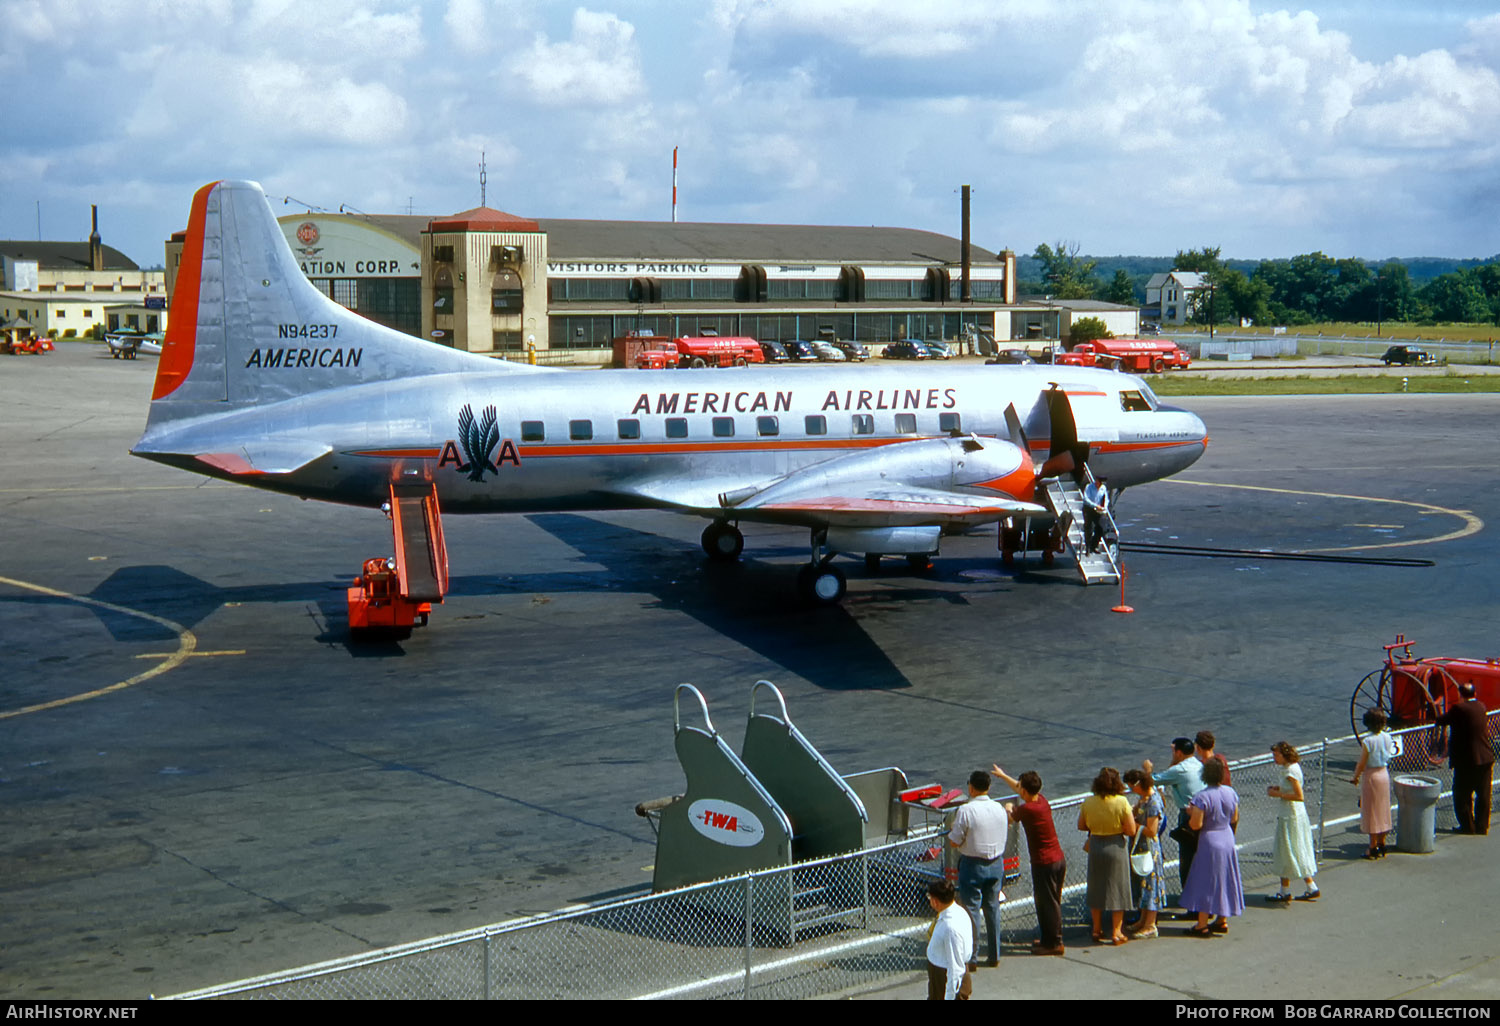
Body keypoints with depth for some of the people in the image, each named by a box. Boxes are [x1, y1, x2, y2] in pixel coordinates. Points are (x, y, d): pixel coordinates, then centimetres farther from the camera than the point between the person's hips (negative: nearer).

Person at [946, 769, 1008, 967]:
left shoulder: (965, 811, -18)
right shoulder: (999, 809, 2)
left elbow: (954, 841, -15)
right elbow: (1002, 836, 12)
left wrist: (951, 830, 6)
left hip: (973, 865, -6)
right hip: (996, 863, 6)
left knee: (971, 909, 2)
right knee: (993, 908, 14)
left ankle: (971, 956, 6)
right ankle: (994, 955, 19)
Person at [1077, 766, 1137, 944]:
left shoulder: (1088, 802, -7)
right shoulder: (1121, 802, -16)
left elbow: (1081, 825, 5)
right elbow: (1131, 830, -15)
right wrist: (1117, 826, 4)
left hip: (1095, 847, 3)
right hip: (1116, 847, -3)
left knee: (1096, 889, 15)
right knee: (1117, 889, 7)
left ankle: (1097, 929, 24)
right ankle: (1116, 933, 10)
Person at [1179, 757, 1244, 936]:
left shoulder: (1202, 797, -21)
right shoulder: (1230, 792, -2)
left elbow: (1196, 825, -21)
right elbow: (1234, 819, 9)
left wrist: (1192, 811, -3)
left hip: (1209, 842, -6)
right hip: (1227, 839, 6)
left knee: (1205, 883, 0)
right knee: (1225, 880, 16)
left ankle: (1202, 925, 2)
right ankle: (1222, 920, 23)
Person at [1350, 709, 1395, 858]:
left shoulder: (1368, 741, -21)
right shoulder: (1387, 737, -2)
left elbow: (1362, 763, -15)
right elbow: (1388, 754, 10)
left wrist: (1355, 777, 0)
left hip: (1371, 776, -6)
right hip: (1384, 774, 6)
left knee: (1372, 812, 2)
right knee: (1383, 810, 15)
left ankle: (1373, 848, 7)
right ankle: (1382, 846, 22)